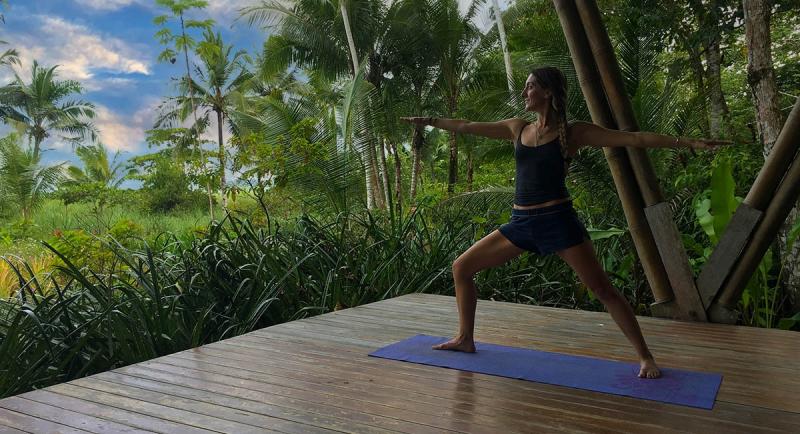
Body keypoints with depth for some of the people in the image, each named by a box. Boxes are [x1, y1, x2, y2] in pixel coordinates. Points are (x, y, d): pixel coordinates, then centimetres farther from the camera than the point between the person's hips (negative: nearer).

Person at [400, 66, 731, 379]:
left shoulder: (573, 133, -3)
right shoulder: (518, 129, 11)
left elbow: (635, 139, -6)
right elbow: (468, 127, 16)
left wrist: (690, 143, -12)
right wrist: (430, 121, 16)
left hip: (558, 221, -5)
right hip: (521, 223, 5)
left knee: (602, 289, -6)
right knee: (461, 267, 5)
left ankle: (645, 357, 9)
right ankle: (465, 339, 19)